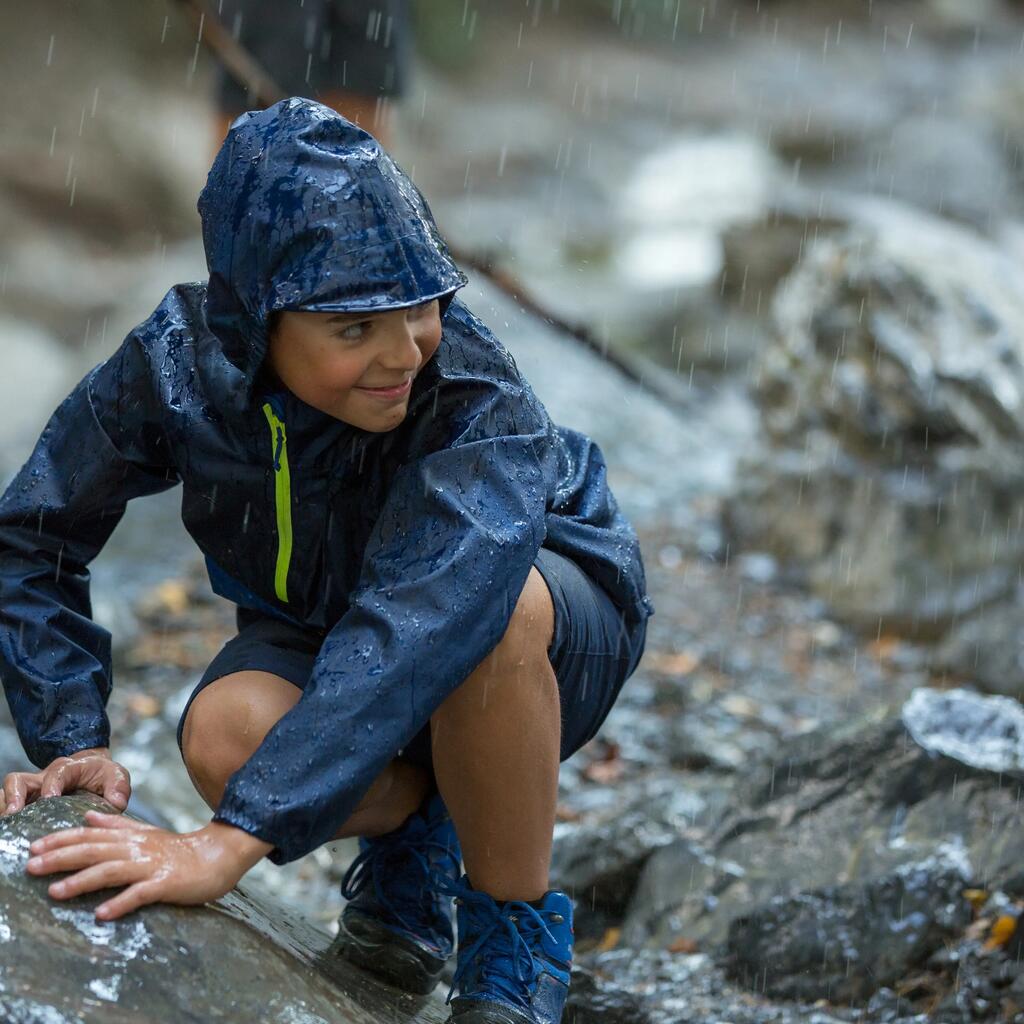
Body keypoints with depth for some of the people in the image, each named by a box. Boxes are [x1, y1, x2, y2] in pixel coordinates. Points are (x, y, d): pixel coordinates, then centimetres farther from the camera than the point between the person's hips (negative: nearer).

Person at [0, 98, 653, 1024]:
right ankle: (412, 824, 3)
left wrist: (232, 842, -57)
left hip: (556, 636, -3)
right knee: (227, 735, -32)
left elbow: (430, 607, -51)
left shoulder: (473, 388, -37)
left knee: (483, 606, -39)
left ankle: (517, 930, -14)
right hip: (320, 626, 3)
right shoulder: (175, 364, -24)